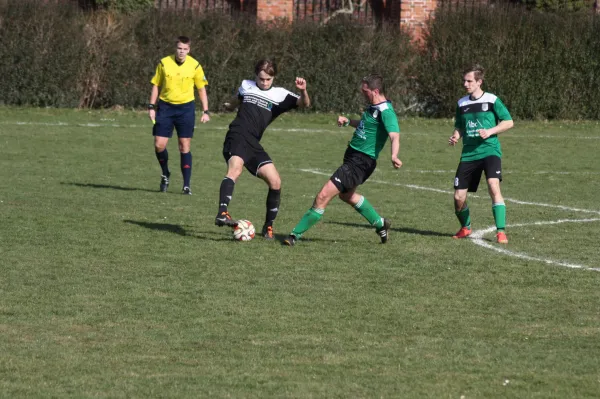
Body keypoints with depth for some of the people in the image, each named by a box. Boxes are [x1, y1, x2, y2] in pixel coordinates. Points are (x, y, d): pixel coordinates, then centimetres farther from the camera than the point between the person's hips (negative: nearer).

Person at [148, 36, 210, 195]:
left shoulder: (195, 66, -5)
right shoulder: (164, 63, -3)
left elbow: (201, 89, 5)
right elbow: (156, 85, 6)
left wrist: (205, 111, 0)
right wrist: (151, 107, 0)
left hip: (186, 107, -1)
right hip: (165, 106, 1)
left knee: (184, 147, -3)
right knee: (159, 145, -4)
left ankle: (186, 185, 0)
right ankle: (165, 174, 23)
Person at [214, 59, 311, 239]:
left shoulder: (279, 94, 11)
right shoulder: (246, 86, 14)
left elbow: (304, 103, -2)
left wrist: (303, 91, -24)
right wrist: (230, 105, 60)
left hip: (254, 144, 3)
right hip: (237, 137, -3)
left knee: (275, 182, -8)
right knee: (235, 168, -33)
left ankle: (268, 226, 10)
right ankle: (222, 213, -49)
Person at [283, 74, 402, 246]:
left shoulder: (386, 112, -21)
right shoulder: (374, 107, 8)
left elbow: (395, 136, -34)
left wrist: (394, 156, -53)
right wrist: (348, 121, 9)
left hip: (360, 162, -11)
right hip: (352, 156, 11)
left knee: (323, 196, -15)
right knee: (346, 195, 33)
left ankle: (296, 234, -9)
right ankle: (380, 224, 48)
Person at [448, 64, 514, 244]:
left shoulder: (492, 100, -4)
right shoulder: (462, 104, 11)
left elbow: (508, 122, -1)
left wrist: (490, 131, -14)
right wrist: (455, 137, 1)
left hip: (489, 151, -5)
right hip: (469, 154, 5)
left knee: (494, 186, -27)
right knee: (458, 196, 1)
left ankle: (501, 231, -23)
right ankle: (465, 227, 30)